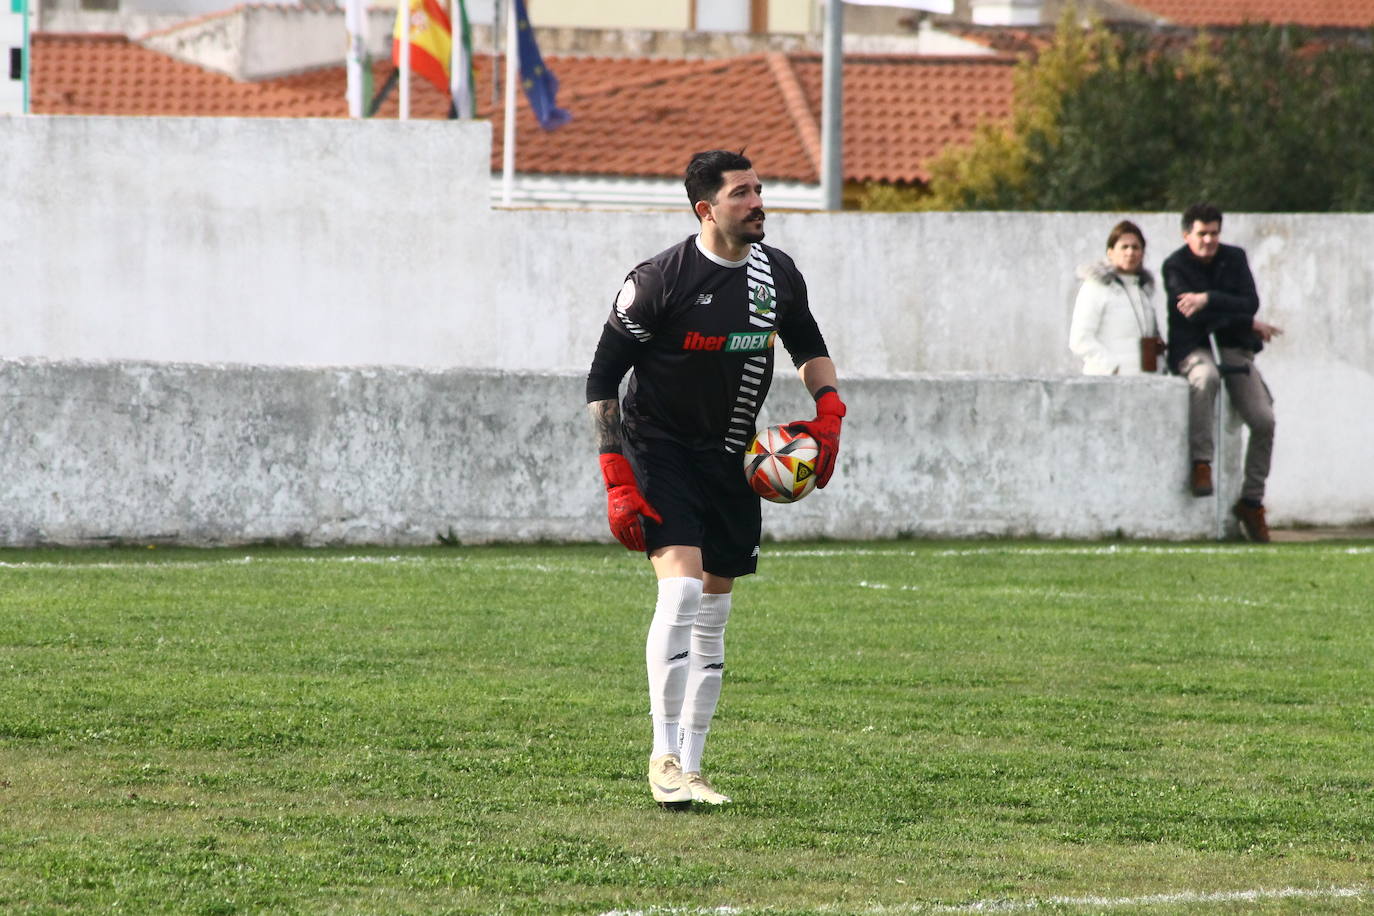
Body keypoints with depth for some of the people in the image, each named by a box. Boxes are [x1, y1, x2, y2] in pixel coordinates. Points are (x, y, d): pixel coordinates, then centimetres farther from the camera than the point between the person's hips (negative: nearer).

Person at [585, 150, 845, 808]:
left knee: (713, 615, 6)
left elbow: (807, 345, 21)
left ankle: (689, 768, 13)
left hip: (730, 458, 6)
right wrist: (618, 483, -17)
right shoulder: (661, 279, -16)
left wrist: (828, 410, 1)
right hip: (659, 450, -6)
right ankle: (664, 757, -16)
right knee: (681, 587, -23)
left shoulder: (778, 274, 1)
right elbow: (602, 379, -11)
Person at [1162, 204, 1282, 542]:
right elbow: (1192, 316, -13)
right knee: (1206, 376, -40)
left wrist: (1209, 299, -20)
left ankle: (1252, 500, 1)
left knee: (1263, 420, -11)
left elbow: (1250, 303, -5)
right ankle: (1201, 463, -34)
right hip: (1192, 348, -4)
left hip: (1234, 348, 4)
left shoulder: (1234, 258, 7)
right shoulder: (1175, 267, -4)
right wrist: (1249, 323, -10)